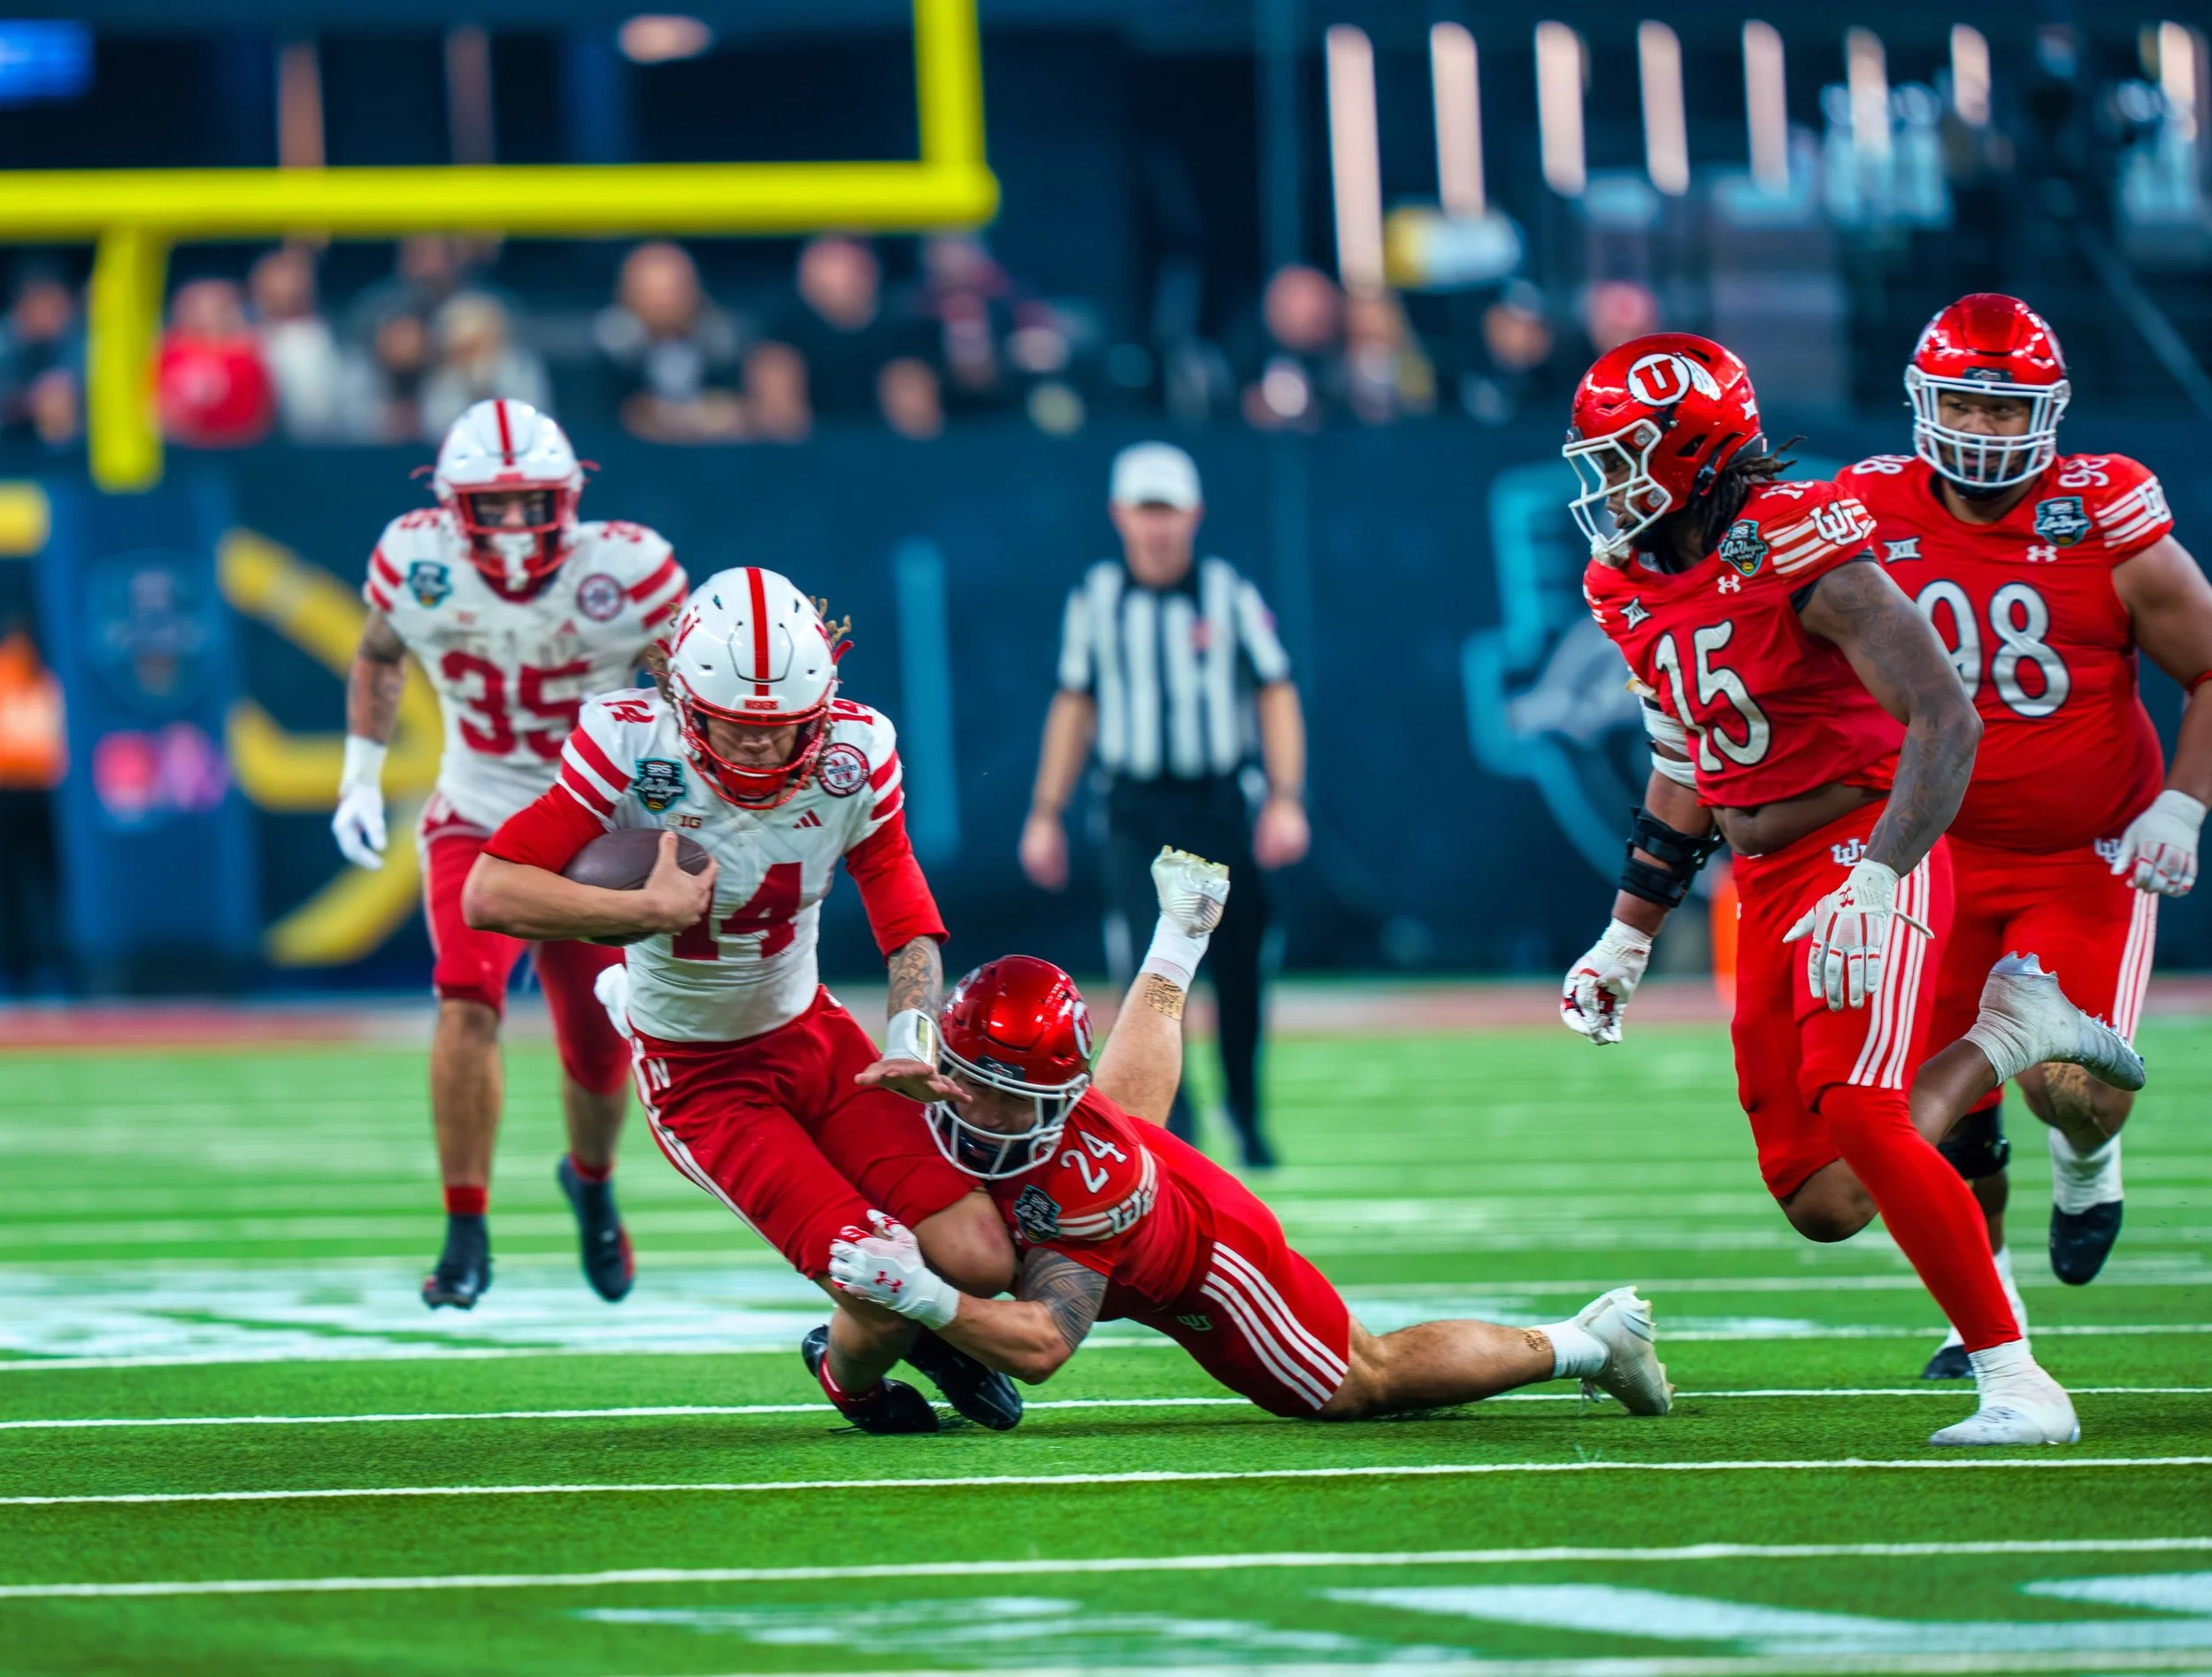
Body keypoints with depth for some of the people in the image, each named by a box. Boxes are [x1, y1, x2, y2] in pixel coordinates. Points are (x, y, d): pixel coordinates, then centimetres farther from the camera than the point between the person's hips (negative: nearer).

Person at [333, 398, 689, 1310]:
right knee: (468, 1003, -25)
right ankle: (466, 1236, -17)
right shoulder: (417, 561, -14)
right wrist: (360, 776, 3)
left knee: (598, 1052, 7)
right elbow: (379, 656, 8)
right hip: (477, 821, 0)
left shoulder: (625, 572, -20)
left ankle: (592, 1179, 43)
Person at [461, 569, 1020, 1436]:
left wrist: (913, 1037, -21)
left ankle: (930, 1330, 28)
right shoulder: (633, 745, -24)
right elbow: (490, 894, -27)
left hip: (812, 1035, 4)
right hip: (699, 1078, -4)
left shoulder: (853, 755, -12)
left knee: (981, 1261, -10)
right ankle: (850, 1374, 20)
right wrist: (650, 910, -30)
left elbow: (909, 925, -2)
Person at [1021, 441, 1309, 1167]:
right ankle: (1168, 1127, -13)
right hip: (1136, 813, 0)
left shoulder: (1229, 595, -1)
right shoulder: (1095, 599, 5)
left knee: (1238, 972, 6)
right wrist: (1045, 815, 9)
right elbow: (1074, 705, 12)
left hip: (1222, 803, 0)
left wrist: (1286, 800, -11)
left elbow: (1276, 696, 0)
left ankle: (1245, 1110, 27)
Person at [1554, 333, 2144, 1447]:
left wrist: (1874, 884, -32)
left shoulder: (1801, 551, -18)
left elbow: (1945, 719, -23)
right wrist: (1627, 939, 21)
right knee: (1821, 1203, 3)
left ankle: (2018, 1385, -18)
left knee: (1856, 1118, -25)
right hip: (1768, 893, 8)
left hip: (1865, 850, -8)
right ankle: (2010, 1031, 22)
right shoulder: (1633, 591, 8)